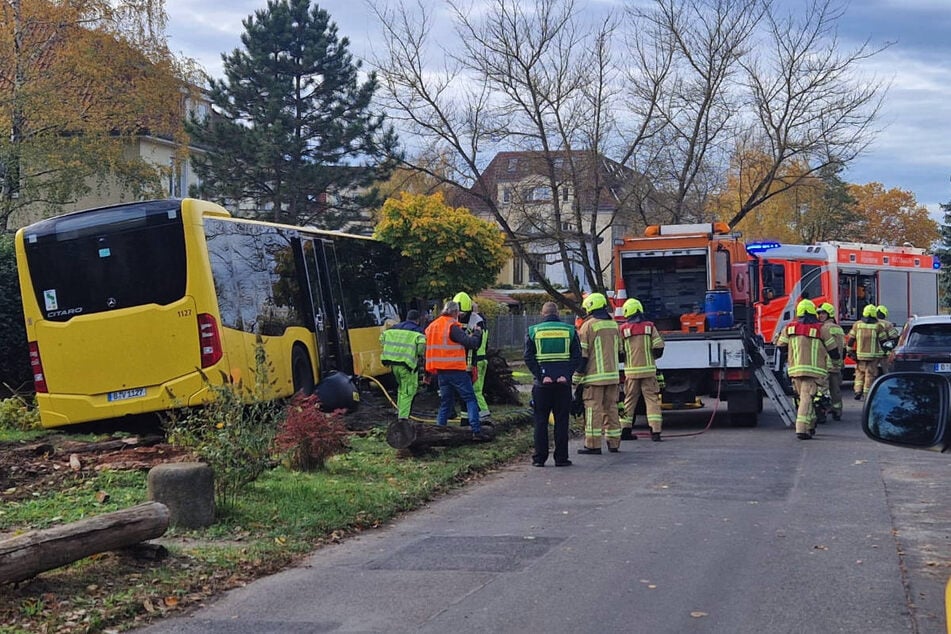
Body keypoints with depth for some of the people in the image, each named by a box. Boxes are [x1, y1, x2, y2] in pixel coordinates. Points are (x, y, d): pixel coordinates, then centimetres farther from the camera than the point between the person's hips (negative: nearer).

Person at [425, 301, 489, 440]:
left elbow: (429, 348, 19)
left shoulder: (432, 326, 12)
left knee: (445, 401, 16)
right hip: (456, 369, -7)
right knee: (470, 400, -3)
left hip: (440, 370, 7)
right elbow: (470, 343, -18)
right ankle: (476, 431, -10)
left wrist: (429, 372, 24)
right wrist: (477, 333, 1)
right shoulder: (452, 326, -12)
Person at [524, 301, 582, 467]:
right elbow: (577, 357, -3)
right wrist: (566, 375, -8)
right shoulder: (569, 330, 4)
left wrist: (541, 376, -9)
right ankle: (561, 458, 5)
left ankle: (539, 457, 6)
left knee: (541, 421, 7)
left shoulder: (533, 331, 3)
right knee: (561, 421, 5)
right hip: (563, 383, 0)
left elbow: (529, 358, -5)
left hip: (542, 383, 0)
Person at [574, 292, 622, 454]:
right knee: (611, 407, 12)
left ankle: (593, 445, -4)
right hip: (613, 374, 6)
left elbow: (582, 355, -9)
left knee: (593, 409, -4)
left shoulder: (588, 326, -9)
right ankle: (614, 442, 15)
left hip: (595, 376, -6)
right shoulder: (614, 324, 12)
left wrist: (576, 378, -5)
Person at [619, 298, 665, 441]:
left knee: (629, 400, 11)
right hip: (648, 369, 0)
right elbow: (659, 347, -5)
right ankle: (655, 431, -8)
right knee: (652, 399, 1)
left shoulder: (623, 329, -2)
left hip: (631, 371, 0)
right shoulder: (649, 327, 0)